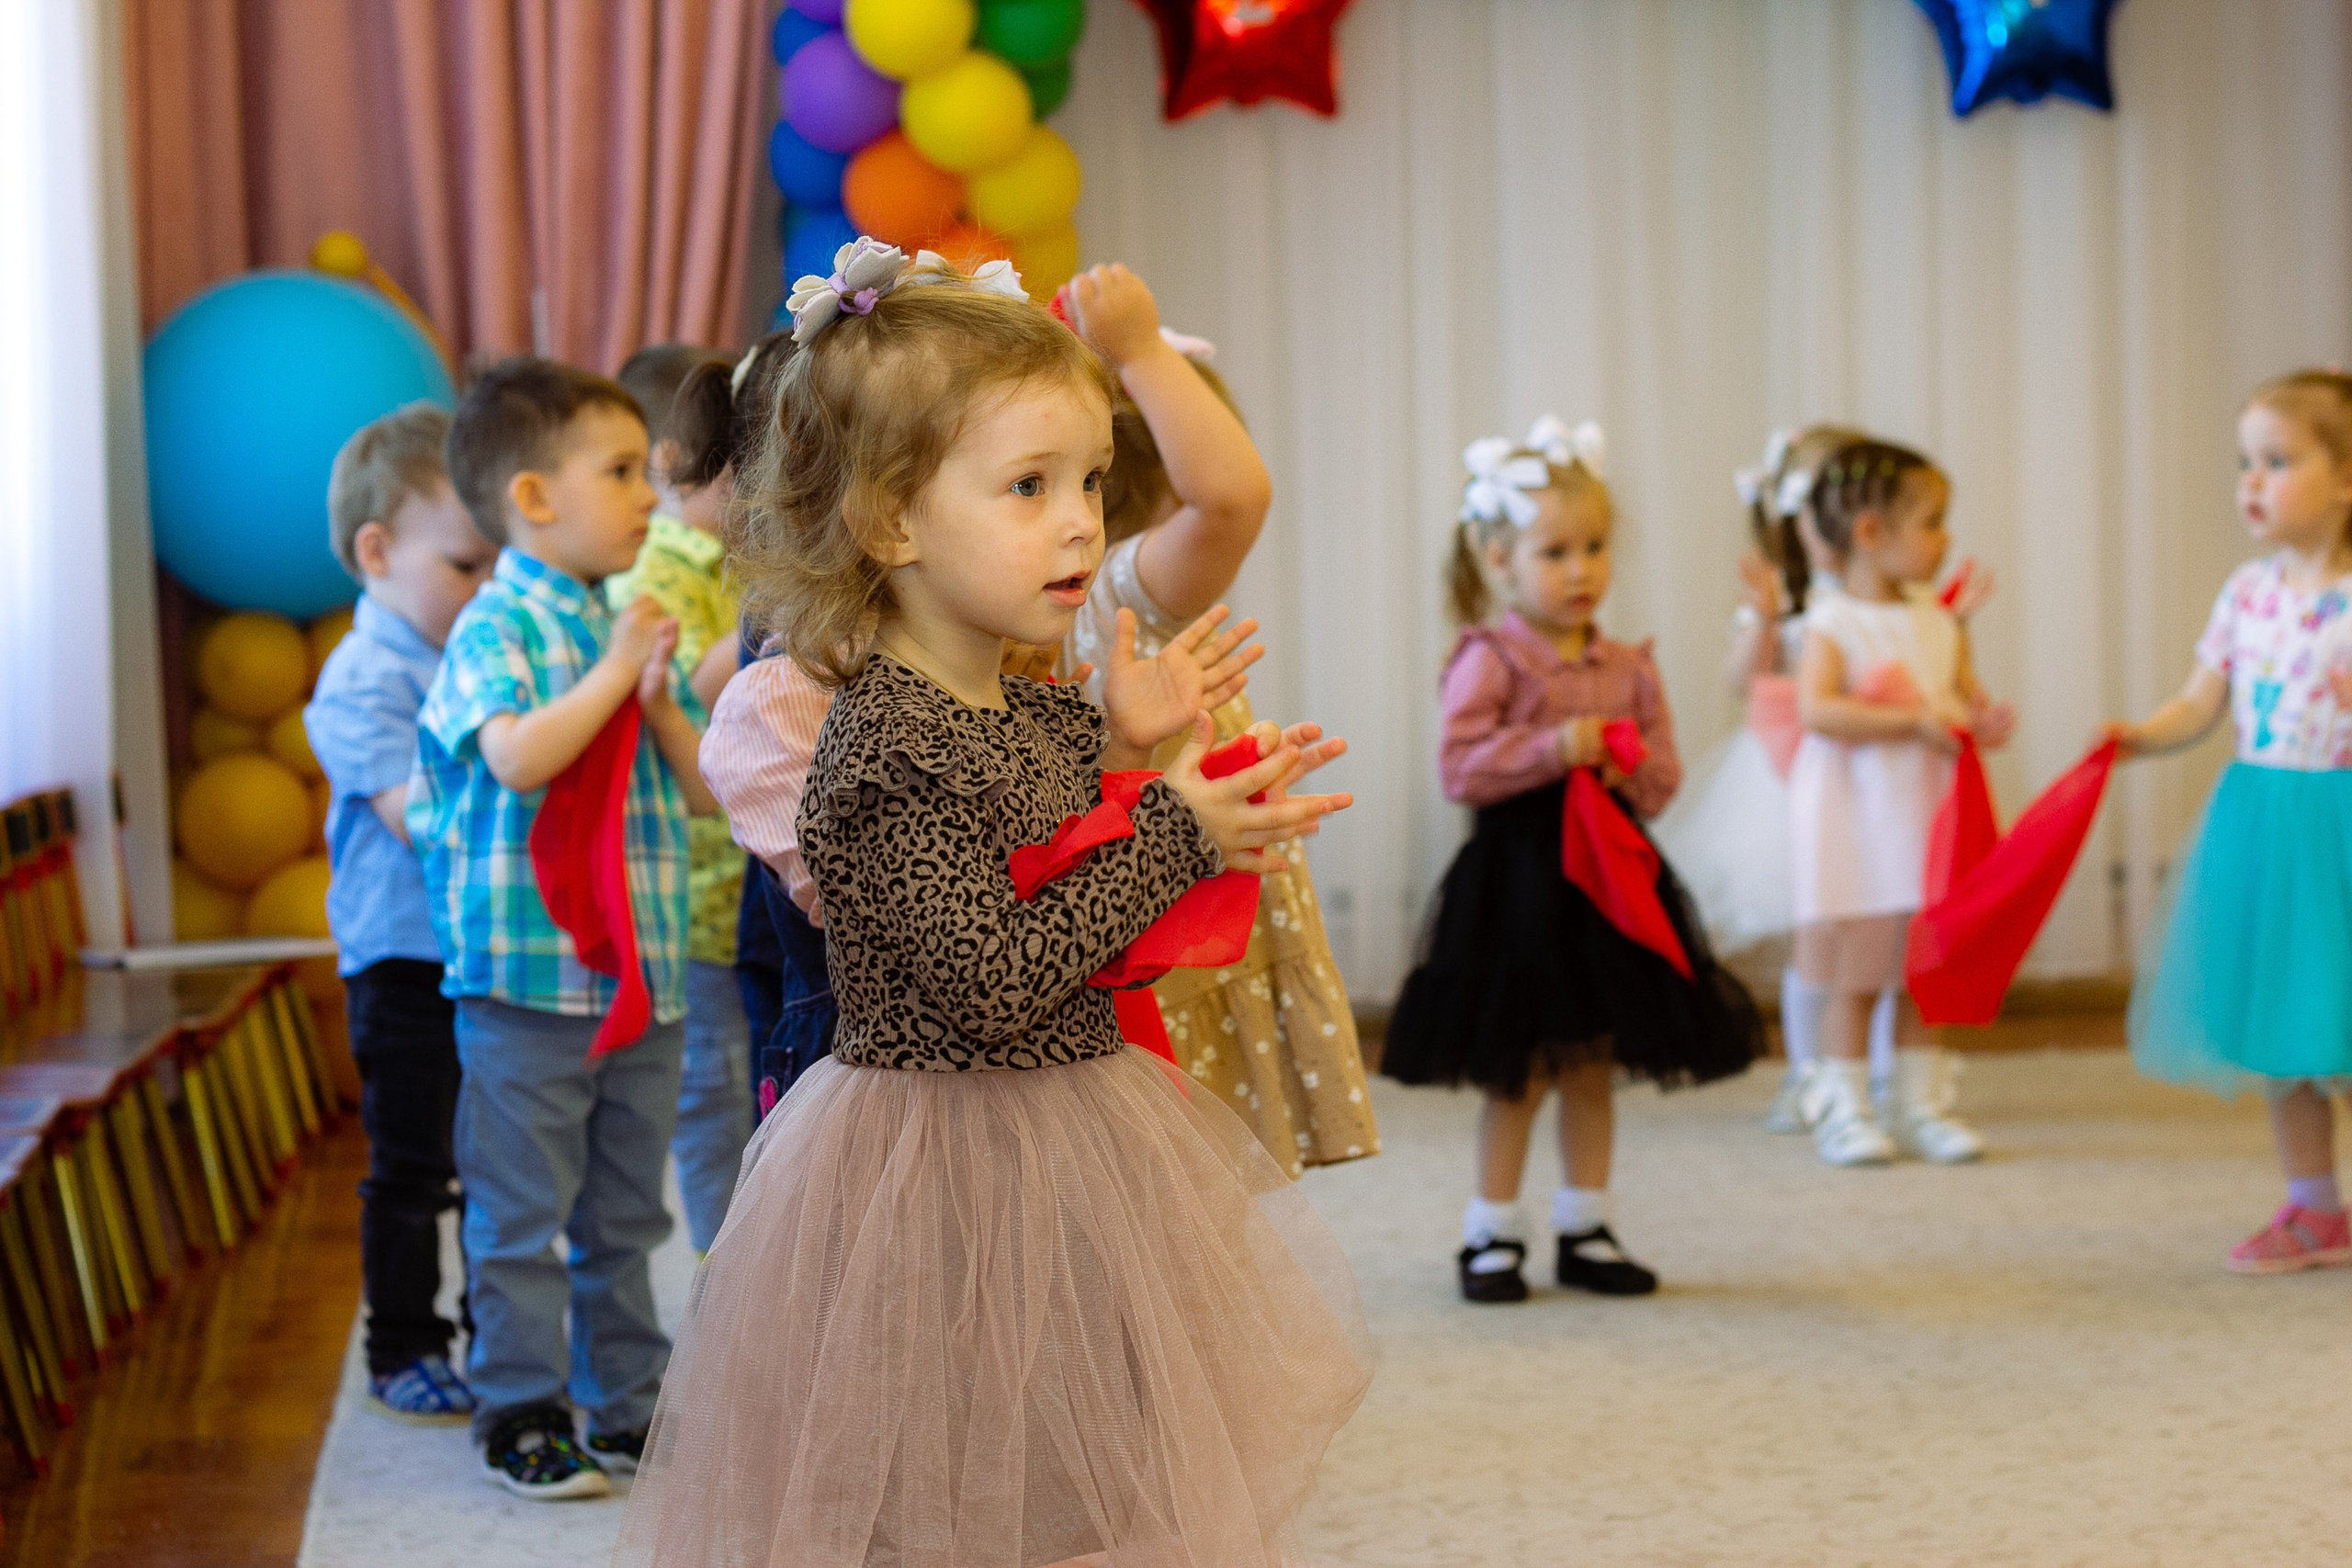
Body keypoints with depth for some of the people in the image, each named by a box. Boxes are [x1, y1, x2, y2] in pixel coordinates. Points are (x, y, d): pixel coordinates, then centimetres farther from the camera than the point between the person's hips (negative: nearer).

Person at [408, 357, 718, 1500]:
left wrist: (659, 698, -7)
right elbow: (518, 756, -26)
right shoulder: (497, 630, -9)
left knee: (625, 1213, 15)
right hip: (528, 977, -7)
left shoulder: (639, 629, 11)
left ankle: (626, 1403, 25)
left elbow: (706, 790, 9)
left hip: (644, 975, 7)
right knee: (523, 1213, 1)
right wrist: (613, 673, -18)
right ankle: (521, 1415, 10)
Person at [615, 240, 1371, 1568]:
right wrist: (1172, 832, -20)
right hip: (946, 1164, -9)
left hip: (1068, 1149, 9)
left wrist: (1122, 746, 4)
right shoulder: (886, 745, -22)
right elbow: (998, 983, -26)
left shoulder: (1037, 711, 6)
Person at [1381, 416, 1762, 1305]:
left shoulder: (1629, 669, 7)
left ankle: (1584, 1230, 21)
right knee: (1517, 1073, 1)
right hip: (1517, 880, -5)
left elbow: (1664, 777, 10)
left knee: (1594, 1065, 11)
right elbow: (1460, 766, -16)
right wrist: (1555, 747, -22)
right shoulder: (1490, 661, -9)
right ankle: (1492, 1237, 12)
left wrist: (1630, 769, -12)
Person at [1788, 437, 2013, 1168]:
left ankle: (1919, 1105, 17)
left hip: (1926, 821, 6)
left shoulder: (1940, 623, 10)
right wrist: (1917, 720, -26)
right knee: (1856, 976, -1)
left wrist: (1986, 721, -10)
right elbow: (1816, 709, -23)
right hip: (1856, 826, -6)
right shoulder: (1833, 625, -10)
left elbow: (1970, 698, 14)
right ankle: (1843, 1112, 8)